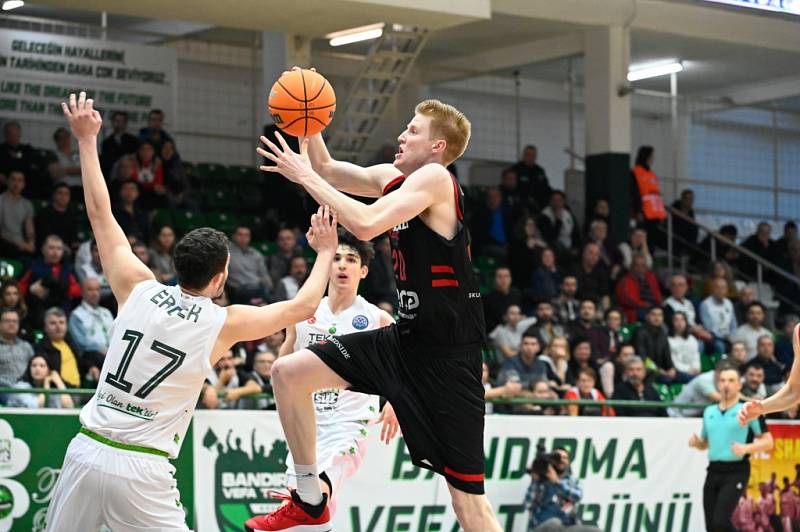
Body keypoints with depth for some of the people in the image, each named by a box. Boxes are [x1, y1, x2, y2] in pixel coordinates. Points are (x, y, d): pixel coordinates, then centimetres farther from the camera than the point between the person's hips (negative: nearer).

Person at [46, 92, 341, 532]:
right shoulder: (224, 323, -3)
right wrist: (325, 252, 26)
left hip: (87, 450, 3)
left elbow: (100, 214, 12)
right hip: (142, 469, -3)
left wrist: (87, 140, 20)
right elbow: (304, 306, 11)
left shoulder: (139, 290, 2)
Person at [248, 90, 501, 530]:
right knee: (289, 372, 5)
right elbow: (329, 171, 23)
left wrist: (305, 176, -20)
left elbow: (366, 225, -28)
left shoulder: (434, 177, -15)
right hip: (406, 337, 9)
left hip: (447, 351, -9)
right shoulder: (393, 177, 9)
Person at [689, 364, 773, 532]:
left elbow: (768, 442, -3)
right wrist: (696, 442, 3)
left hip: (736, 472, -6)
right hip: (713, 472, 6)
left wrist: (746, 448, -20)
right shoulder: (709, 411, 14)